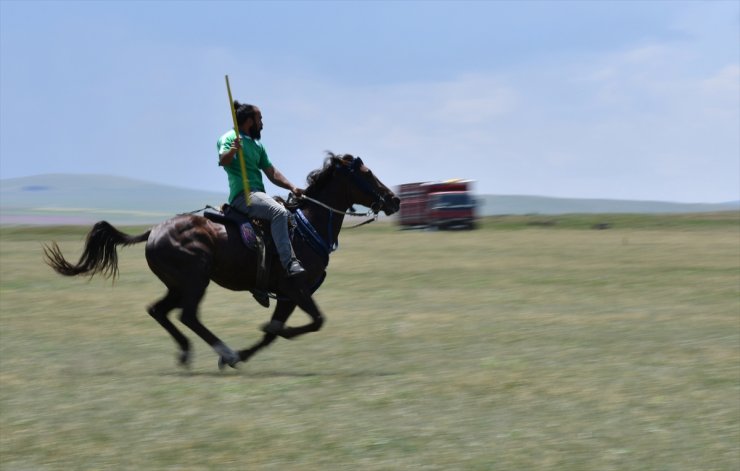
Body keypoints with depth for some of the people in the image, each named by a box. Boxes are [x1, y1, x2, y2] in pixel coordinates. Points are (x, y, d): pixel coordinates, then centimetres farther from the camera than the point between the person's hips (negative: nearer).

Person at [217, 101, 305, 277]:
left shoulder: (257, 146, 24)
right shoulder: (230, 138, -1)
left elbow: (271, 172, 21)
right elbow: (223, 160, -19)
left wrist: (292, 187, 8)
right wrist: (232, 150, -39)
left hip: (258, 194, 10)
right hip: (242, 195, -10)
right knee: (279, 212, -30)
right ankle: (289, 263, -39)